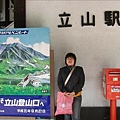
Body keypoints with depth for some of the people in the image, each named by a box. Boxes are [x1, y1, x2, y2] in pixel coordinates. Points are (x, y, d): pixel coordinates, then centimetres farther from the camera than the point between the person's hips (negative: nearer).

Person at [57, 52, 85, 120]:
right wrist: (64, 92, -11)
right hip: (65, 95, 2)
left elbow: (81, 82, -1)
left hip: (76, 95, -2)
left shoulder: (79, 69, 5)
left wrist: (74, 92, -12)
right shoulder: (62, 70, 11)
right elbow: (59, 82, 5)